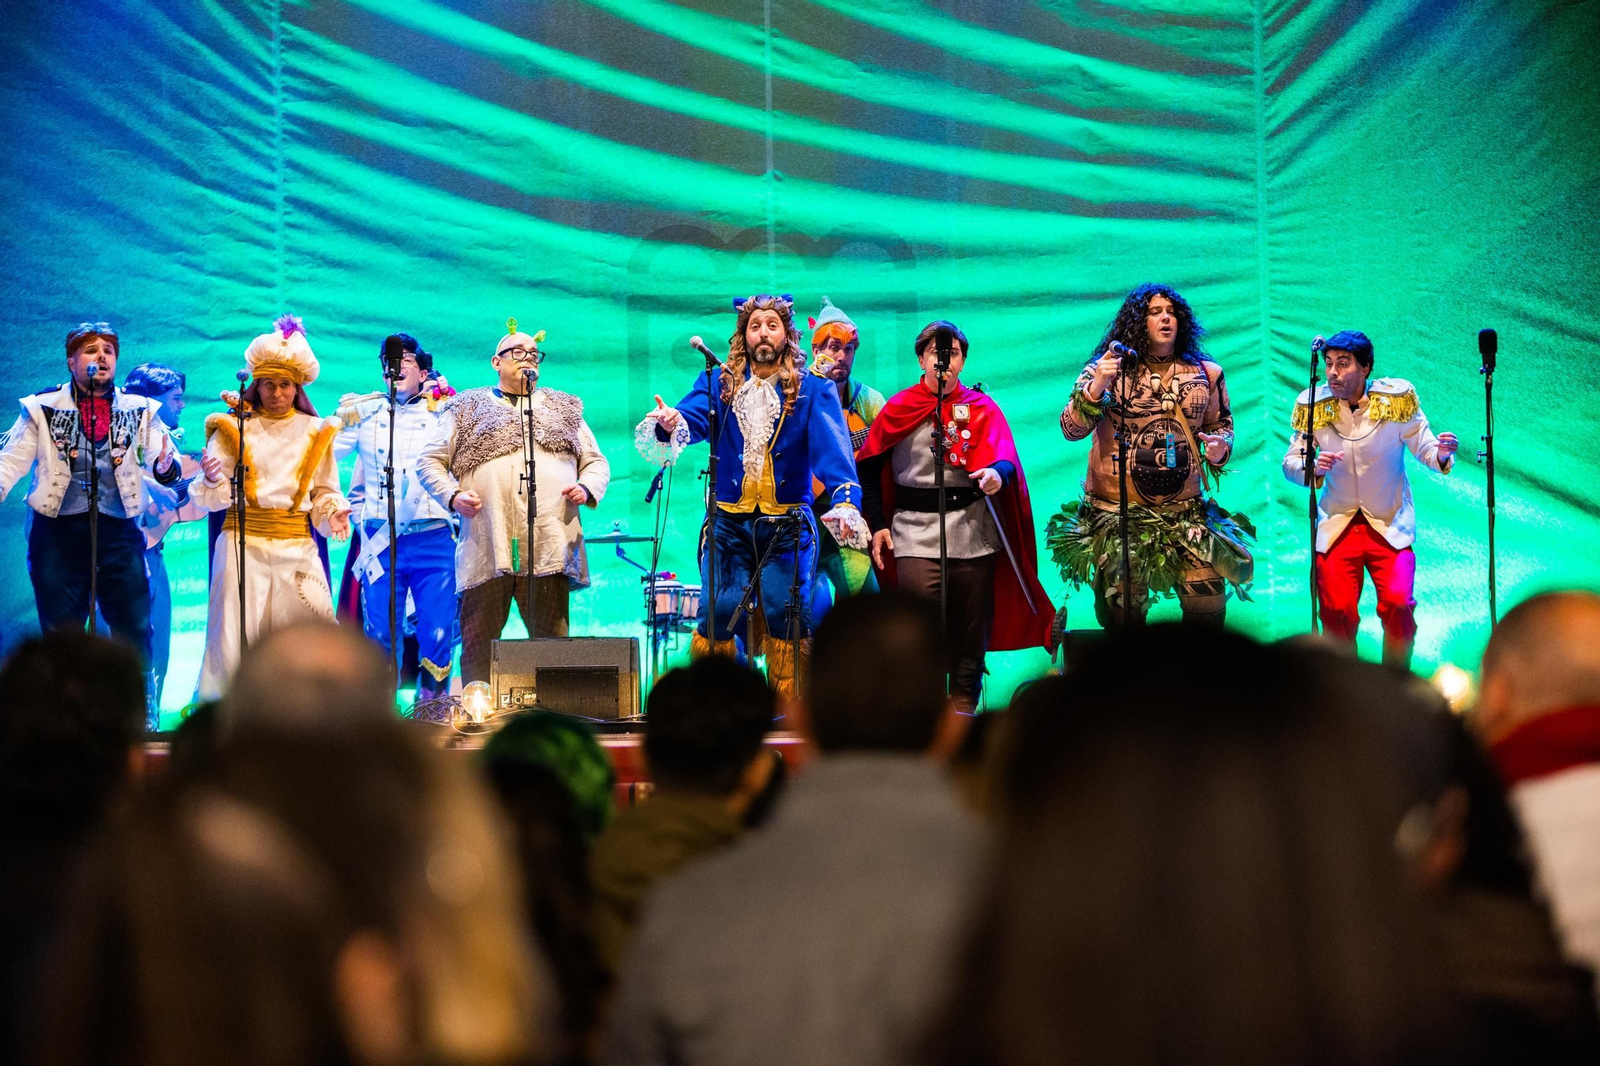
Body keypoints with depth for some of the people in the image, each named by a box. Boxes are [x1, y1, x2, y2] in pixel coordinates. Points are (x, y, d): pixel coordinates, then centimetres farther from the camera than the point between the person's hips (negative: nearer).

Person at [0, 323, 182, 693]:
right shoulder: (43, 408, 5)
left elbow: (162, 462, 2)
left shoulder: (139, 410, 9)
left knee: (135, 631, -1)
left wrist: (166, 467, -22)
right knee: (61, 635, 3)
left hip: (119, 533, 1)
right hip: (59, 532, -1)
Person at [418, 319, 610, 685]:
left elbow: (596, 462, 21)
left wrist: (587, 488, 0)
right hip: (486, 551, -1)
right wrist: (452, 496, -6)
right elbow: (430, 462, 13)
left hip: (548, 552, 1)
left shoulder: (563, 409, 22)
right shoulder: (467, 409, 16)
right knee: (478, 645, -1)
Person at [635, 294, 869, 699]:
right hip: (728, 521, 1)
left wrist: (846, 501, -29)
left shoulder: (813, 390, 2)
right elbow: (692, 419, -8)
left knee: (786, 614, -8)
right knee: (720, 612, -8)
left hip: (787, 524, -1)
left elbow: (833, 449, -12)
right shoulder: (718, 384, 9)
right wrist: (670, 426, -34)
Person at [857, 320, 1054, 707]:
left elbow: (1004, 457, -8)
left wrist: (997, 474, -31)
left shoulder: (982, 408, 9)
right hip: (916, 533, -2)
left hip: (973, 528, 2)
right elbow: (869, 469, 11)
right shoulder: (899, 409, 7)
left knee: (971, 632, 6)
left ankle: (964, 710, 17)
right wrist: (877, 524, 2)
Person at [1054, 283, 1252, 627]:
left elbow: (1221, 423, 21)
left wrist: (1220, 447, -2)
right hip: (1119, 510, -2)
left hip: (1186, 511, 2)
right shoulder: (1107, 370, 0)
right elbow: (1071, 429, -9)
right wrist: (1097, 385, -23)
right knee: (1124, 608, 0)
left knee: (1208, 598, -6)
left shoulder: (1205, 373, 8)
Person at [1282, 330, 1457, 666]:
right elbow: (1289, 463, -1)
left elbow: (1424, 449, -3)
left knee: (1399, 605, -17)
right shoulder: (1313, 405, -6)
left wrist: (1441, 454, -27)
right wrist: (1313, 468, -23)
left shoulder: (1397, 398, -9)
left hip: (1390, 526, -1)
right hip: (1337, 525, 1)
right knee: (1337, 612, -9)